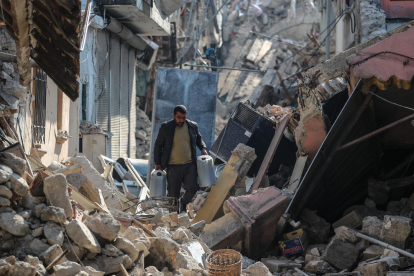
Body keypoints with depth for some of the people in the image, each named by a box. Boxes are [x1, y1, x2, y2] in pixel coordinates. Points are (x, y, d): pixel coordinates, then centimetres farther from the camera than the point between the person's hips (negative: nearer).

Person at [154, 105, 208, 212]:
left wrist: (203, 148, 5)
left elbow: (199, 139, 26)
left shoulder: (193, 126, 7)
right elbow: (158, 145, 7)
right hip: (173, 166, -2)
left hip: (190, 165, 2)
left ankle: (184, 202, 24)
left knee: (192, 188, -8)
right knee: (173, 193, 1)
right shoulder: (166, 127, 0)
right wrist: (157, 163, 3)